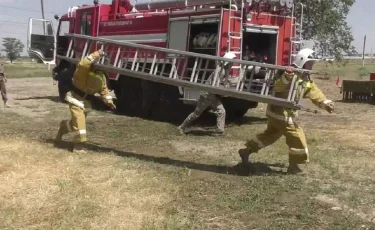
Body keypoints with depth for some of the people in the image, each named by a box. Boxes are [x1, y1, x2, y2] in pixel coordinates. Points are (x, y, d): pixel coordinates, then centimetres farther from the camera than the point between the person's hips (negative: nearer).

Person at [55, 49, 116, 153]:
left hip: (86, 101, 8)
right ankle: (78, 145, -10)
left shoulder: (101, 75, 4)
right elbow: (83, 64, -44)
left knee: (78, 122, 16)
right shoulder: (84, 69, -19)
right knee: (79, 121, -17)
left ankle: (64, 125, 46)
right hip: (76, 98, -7)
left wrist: (109, 101, 2)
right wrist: (96, 55, -44)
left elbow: (103, 89, 12)